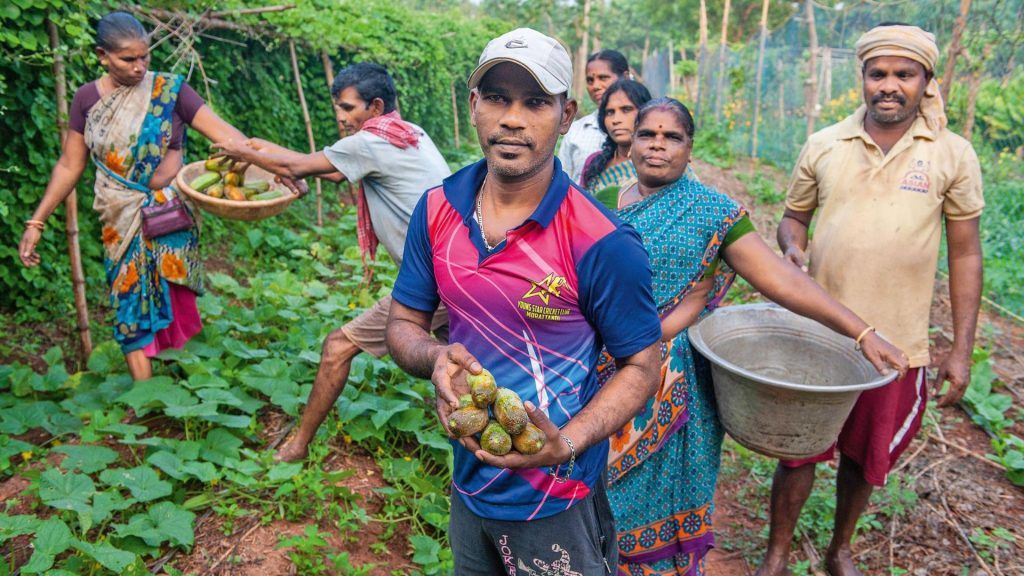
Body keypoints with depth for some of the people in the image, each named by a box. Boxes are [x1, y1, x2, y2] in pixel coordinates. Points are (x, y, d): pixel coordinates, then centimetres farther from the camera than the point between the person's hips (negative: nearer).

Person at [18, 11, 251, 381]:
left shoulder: (169, 91, -4)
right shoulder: (87, 99, 3)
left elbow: (223, 133, -11)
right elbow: (69, 167, 8)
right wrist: (36, 223, 6)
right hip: (122, 223, 2)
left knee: (174, 303, 0)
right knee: (132, 304, 2)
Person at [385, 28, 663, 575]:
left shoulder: (602, 242, -21)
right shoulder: (438, 210, -7)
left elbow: (640, 365, -12)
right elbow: (403, 323, 3)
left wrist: (565, 445, -26)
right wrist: (437, 358, -20)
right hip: (468, 482, 5)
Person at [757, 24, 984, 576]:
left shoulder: (953, 154, -2)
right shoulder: (822, 146, -1)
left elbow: (965, 254, 2)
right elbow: (793, 216, 11)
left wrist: (962, 349, 0)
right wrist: (792, 246, -13)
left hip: (897, 344, 0)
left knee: (865, 458, 16)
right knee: (798, 449, 8)